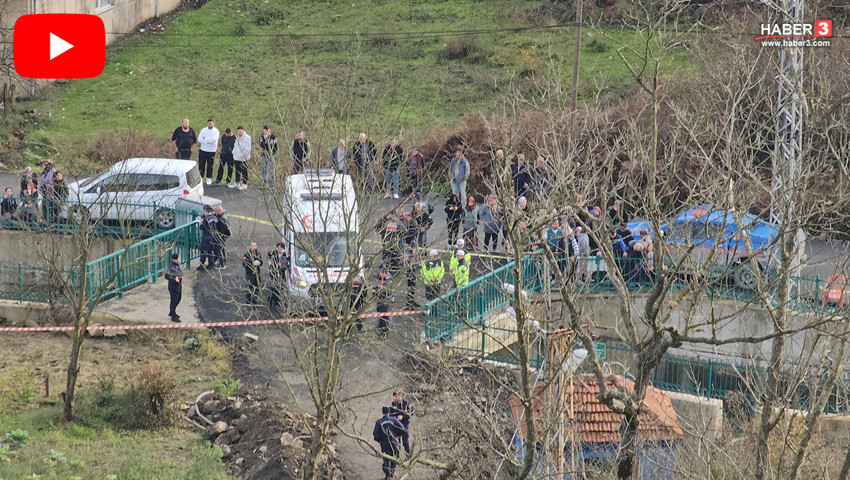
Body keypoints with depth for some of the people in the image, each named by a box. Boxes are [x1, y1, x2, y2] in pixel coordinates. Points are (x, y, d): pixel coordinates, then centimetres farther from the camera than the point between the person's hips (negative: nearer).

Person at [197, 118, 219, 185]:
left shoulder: (216, 131, -4)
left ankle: (209, 179, 14)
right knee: (201, 165, 6)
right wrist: (208, 141, -15)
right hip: (203, 150, 3)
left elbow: (213, 140, -20)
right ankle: (200, 177, 15)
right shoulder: (203, 130, 5)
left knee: (210, 166, 3)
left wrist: (205, 139, -12)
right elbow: (199, 140, -6)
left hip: (211, 151, -3)